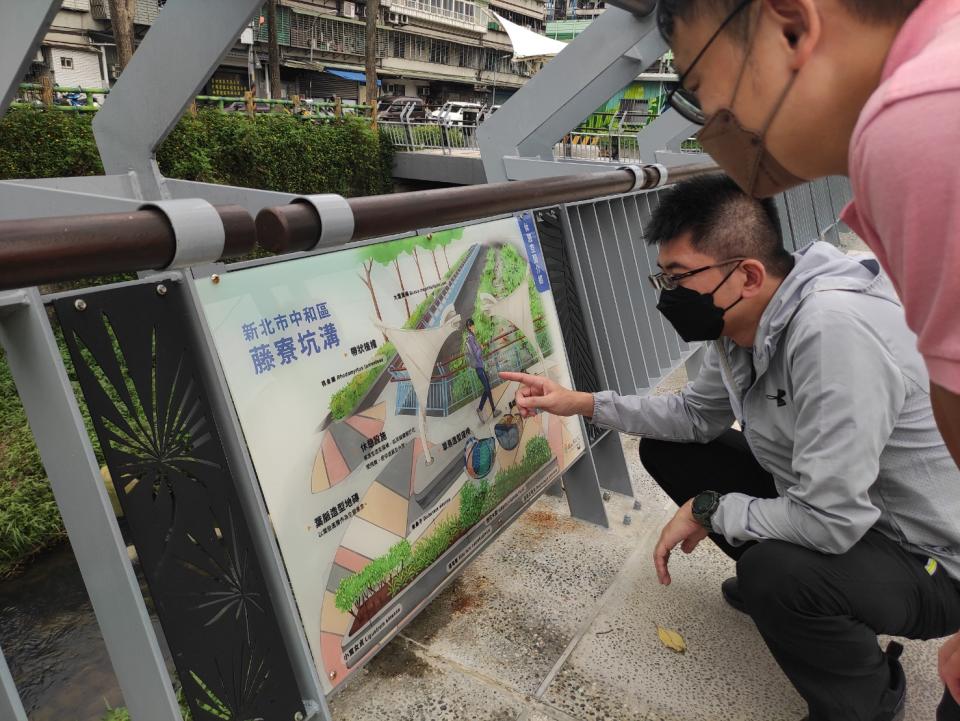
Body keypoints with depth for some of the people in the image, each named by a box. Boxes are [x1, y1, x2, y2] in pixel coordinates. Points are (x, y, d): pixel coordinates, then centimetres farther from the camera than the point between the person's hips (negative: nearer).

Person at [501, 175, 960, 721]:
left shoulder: (832, 329, -35)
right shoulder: (741, 324, -8)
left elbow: (828, 522, -35)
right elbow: (698, 415, 9)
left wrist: (707, 511, -18)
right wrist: (581, 402, 0)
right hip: (834, 507, 7)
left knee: (777, 573, -37)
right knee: (666, 449, 3)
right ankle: (773, 578, 19)